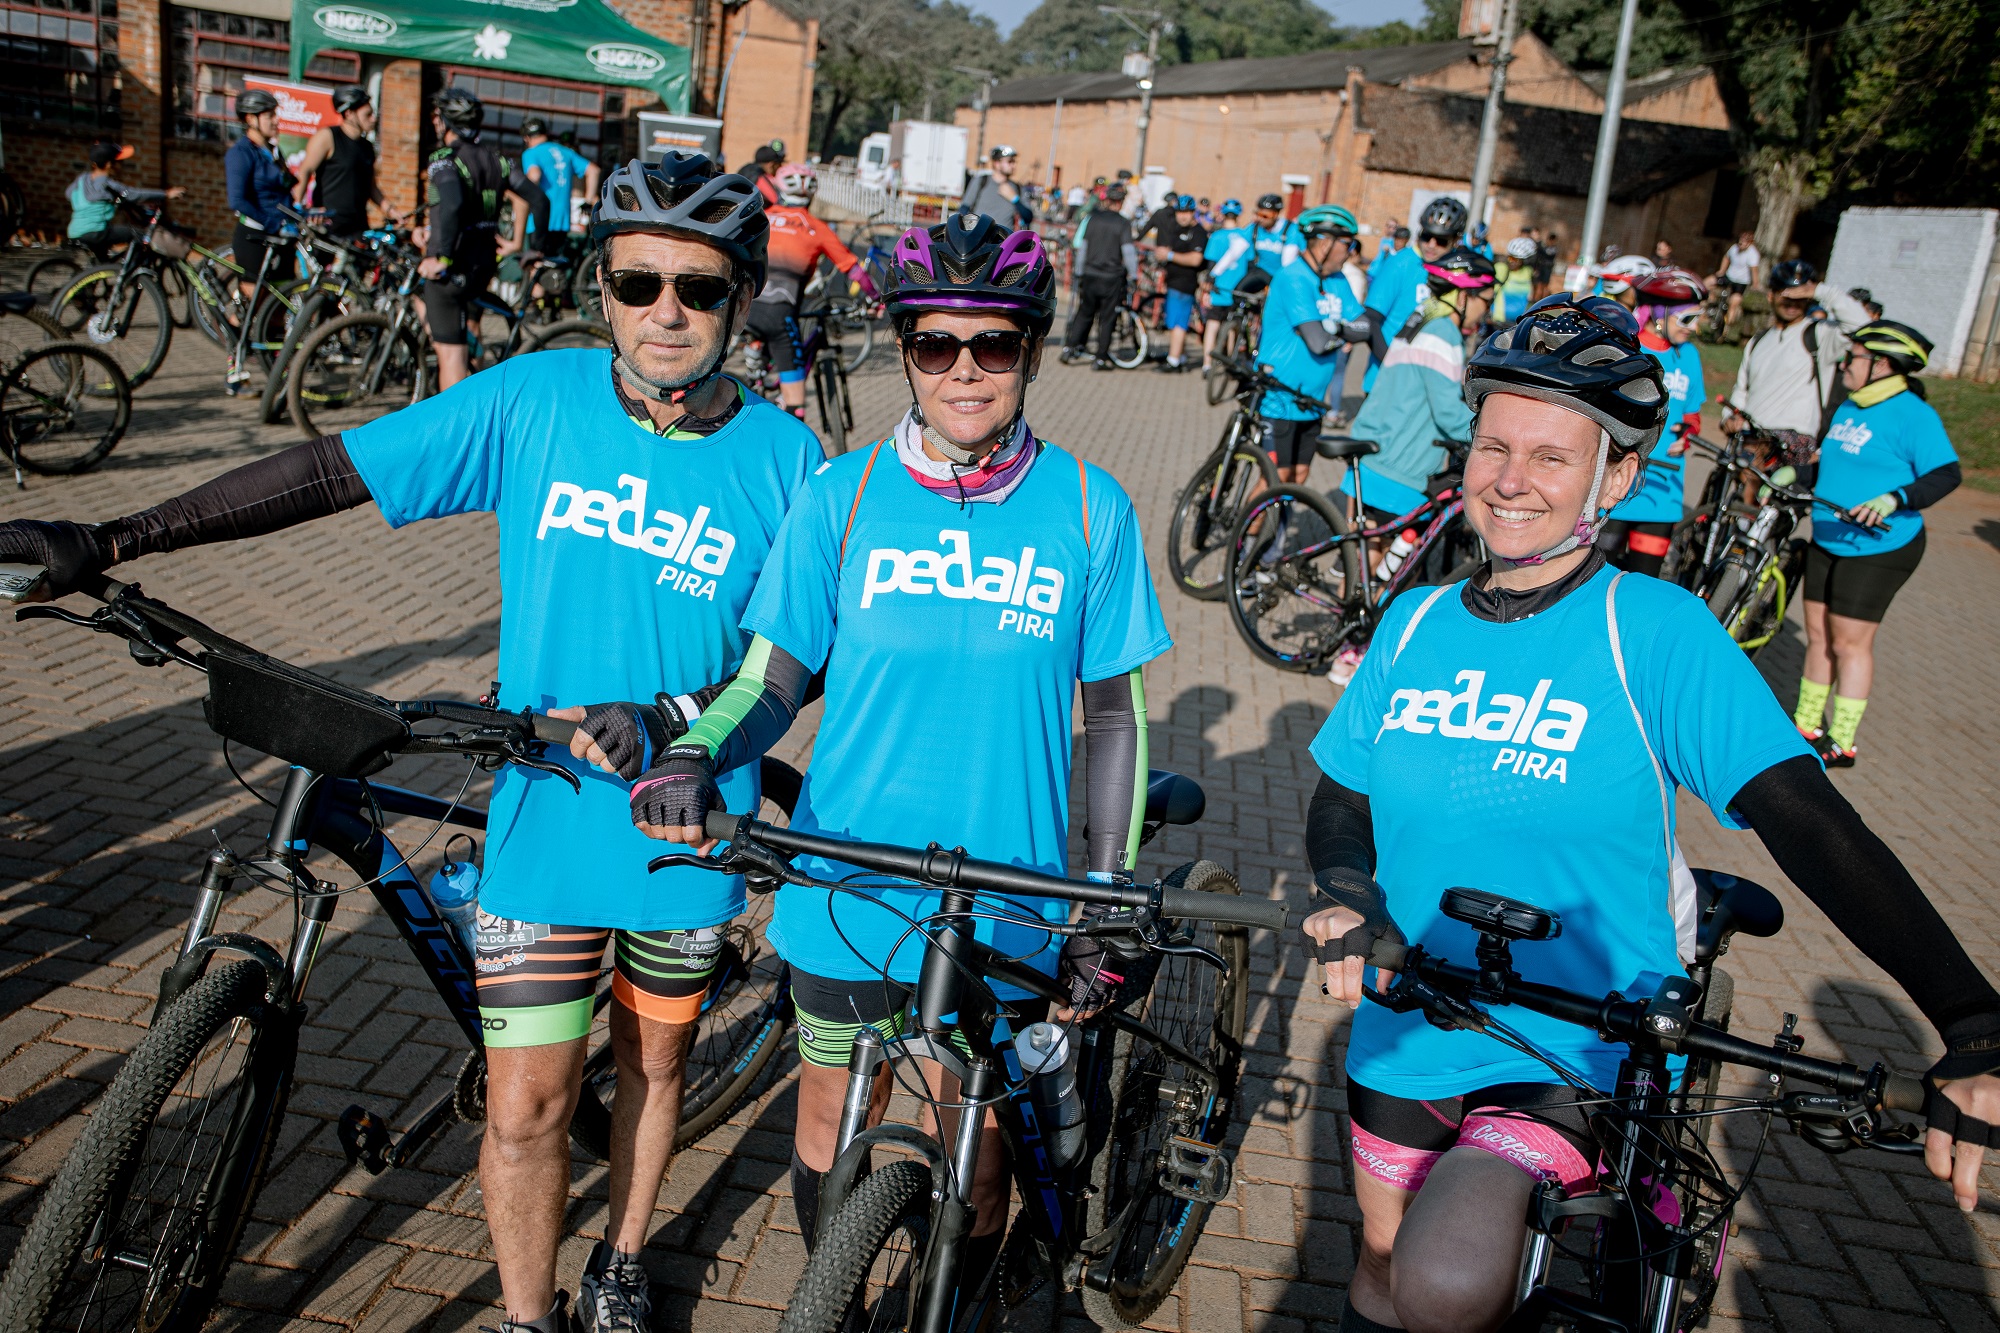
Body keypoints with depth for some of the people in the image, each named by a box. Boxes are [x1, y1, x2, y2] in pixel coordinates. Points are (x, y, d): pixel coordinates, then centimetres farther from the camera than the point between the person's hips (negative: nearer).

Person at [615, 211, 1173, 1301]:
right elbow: (774, 677, 0)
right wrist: (696, 752, -22)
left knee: (974, 1158, 11)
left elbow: (1114, 716, 0)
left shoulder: (1088, 509, -5)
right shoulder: (841, 497, -4)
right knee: (830, 1140, 17)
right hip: (843, 895, 1)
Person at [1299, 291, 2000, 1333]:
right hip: (1405, 1030, 5)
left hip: (1578, 1051, -4)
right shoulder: (1414, 624, 0)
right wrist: (1343, 895, -15)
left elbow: (1813, 825, -21)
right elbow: (1341, 795, 7)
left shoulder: (1657, 633, -14)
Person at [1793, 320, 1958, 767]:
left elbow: (1946, 474, -22)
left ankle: (1842, 743, 7)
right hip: (1827, 542, 8)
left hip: (1878, 548, -8)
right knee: (1818, 635, 13)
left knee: (1849, 644, -3)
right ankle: (1807, 725, 25)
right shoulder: (1848, 409, 11)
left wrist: (1892, 500, -35)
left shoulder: (1913, 415, -15)